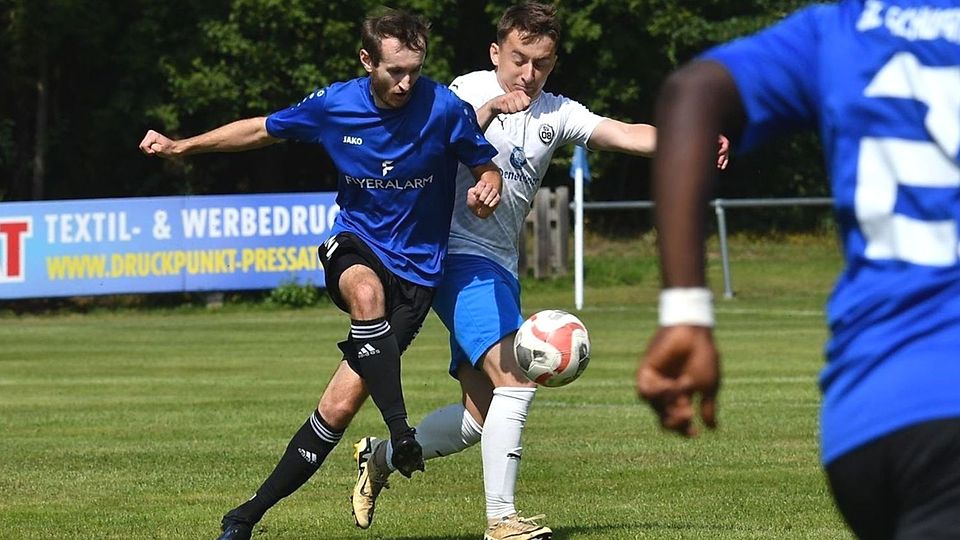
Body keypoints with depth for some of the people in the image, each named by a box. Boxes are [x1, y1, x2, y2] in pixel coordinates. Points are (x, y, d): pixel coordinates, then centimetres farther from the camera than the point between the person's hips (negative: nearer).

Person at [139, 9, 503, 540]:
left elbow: (486, 168, 1)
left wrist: (486, 190, -23)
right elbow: (262, 129, 11)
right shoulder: (333, 105, -6)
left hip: (415, 270, -2)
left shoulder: (444, 108, -13)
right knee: (366, 292, -40)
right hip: (353, 244, 2)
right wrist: (181, 146, 11)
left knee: (340, 405, -10)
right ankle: (400, 432, -36)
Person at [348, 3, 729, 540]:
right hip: (460, 256, -8)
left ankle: (380, 456, 32)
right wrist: (489, 109, -35)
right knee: (516, 381, -22)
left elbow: (626, 134, -4)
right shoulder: (470, 92, -6)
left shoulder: (556, 113, 10)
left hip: (500, 271, 8)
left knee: (481, 418, 11)